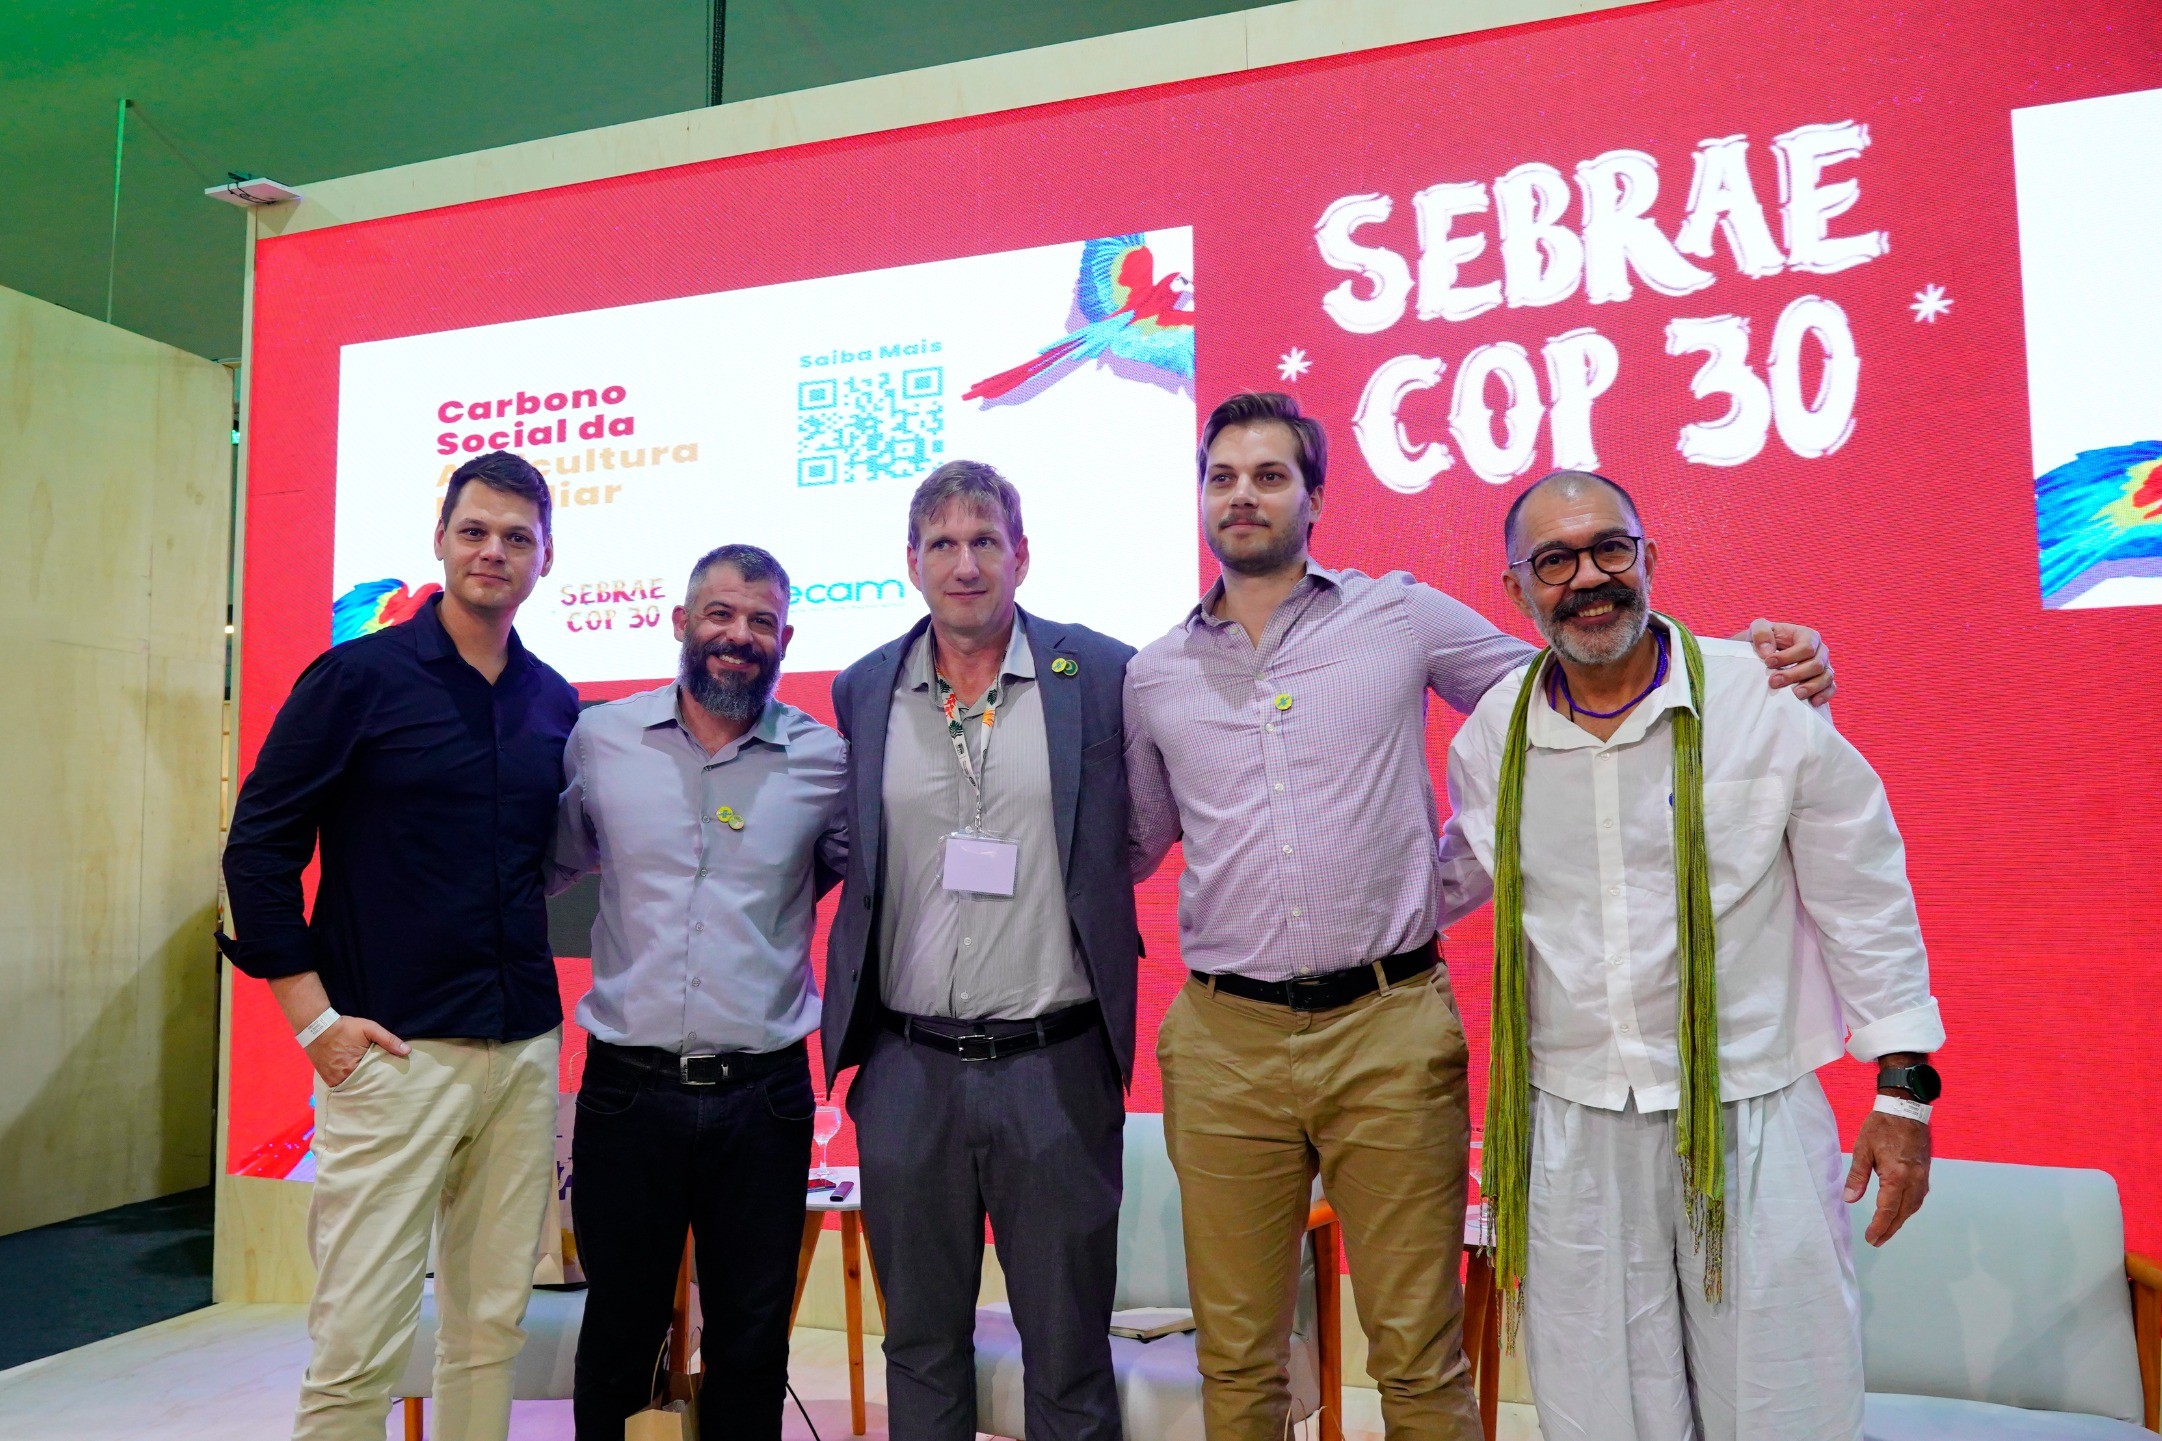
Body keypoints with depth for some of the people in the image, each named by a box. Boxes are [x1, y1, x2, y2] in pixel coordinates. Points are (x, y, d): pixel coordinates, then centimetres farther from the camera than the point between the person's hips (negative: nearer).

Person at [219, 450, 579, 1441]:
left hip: (526, 1050, 4)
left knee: (493, 1325, 12)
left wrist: (535, 984, 10)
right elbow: (258, 847, -3)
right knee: (358, 1341, -1)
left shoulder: (556, 705, 9)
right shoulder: (358, 676, -3)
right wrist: (315, 1018, -8)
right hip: (394, 1049, -4)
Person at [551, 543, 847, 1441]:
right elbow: (550, 867, 13)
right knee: (618, 1332, 16)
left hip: (763, 1096, 0)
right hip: (627, 1088, 1)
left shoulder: (824, 760, -3)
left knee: (752, 1339, 13)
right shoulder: (600, 738, 1)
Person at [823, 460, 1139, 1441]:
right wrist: (847, 1031, 11)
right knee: (920, 1348, 18)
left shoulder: (1103, 674, -3)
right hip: (906, 1069, 3)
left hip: (1053, 1067, -2)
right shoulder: (861, 691, 5)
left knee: (1069, 1354, 11)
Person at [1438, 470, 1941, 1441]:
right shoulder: (1492, 735, 1)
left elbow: (1864, 903, -1)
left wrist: (1901, 1087, -1)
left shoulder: (1768, 699, -7)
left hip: (1752, 1118, -2)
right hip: (1571, 1131, 2)